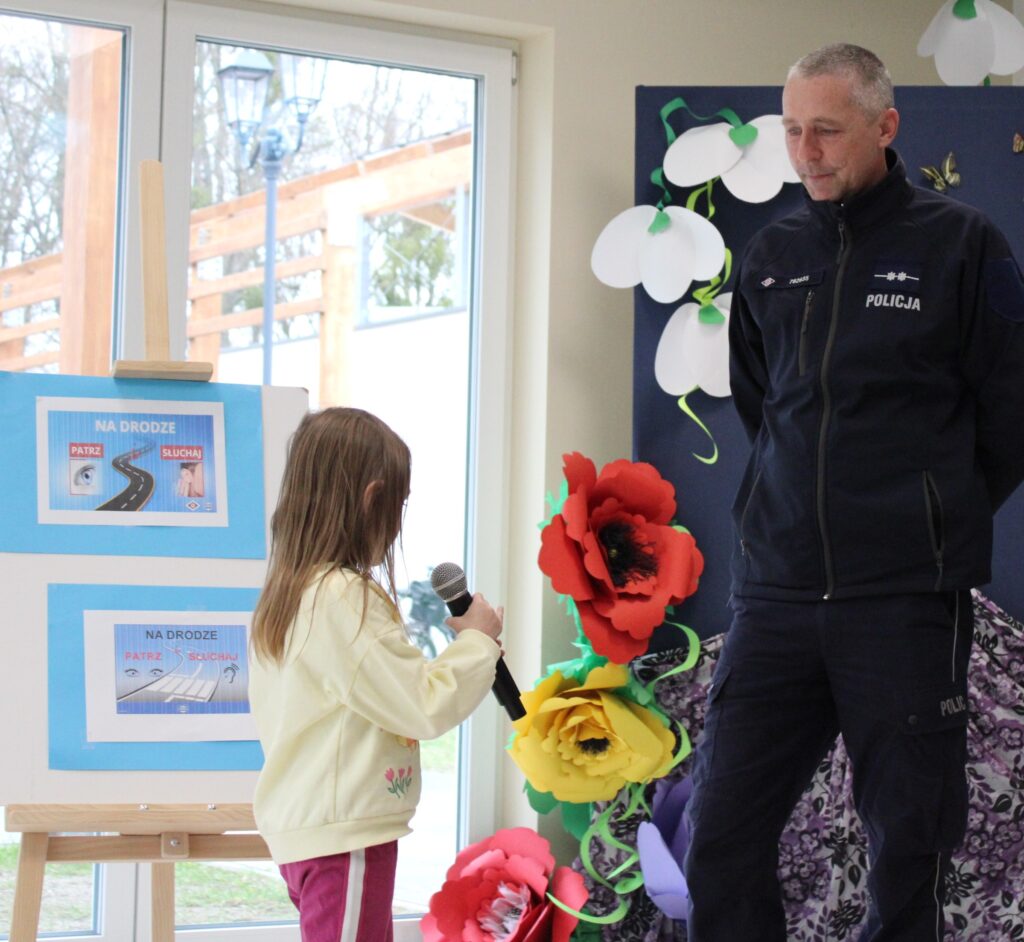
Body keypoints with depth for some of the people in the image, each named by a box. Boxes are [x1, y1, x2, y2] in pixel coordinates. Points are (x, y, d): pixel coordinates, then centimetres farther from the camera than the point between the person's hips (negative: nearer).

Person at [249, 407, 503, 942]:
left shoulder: (284, 595, 9)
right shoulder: (347, 599, -20)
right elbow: (427, 708, -19)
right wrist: (477, 640, -4)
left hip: (297, 824, 9)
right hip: (344, 835, -9)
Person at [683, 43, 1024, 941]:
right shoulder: (770, 259, 10)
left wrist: (937, 522, 9)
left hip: (908, 599, -4)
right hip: (777, 593, 4)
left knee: (907, 850, 5)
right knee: (721, 836, 2)